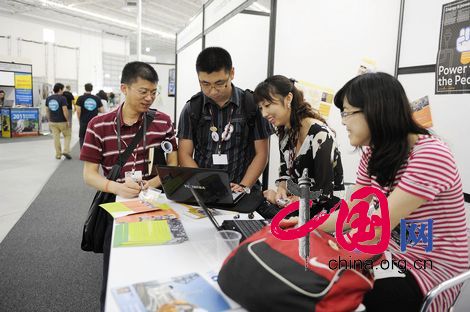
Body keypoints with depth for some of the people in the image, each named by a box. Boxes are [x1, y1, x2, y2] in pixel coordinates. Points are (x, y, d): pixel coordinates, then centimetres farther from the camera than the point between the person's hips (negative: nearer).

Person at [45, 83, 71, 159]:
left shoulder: (48, 98, 5)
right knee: (67, 136, 13)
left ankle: (58, 154, 16)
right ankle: (66, 151, 1)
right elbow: (65, 111, -19)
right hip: (62, 122, -5)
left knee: (56, 138, 10)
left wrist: (49, 120, 18)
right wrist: (68, 121, -10)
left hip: (53, 122, 5)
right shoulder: (62, 98, -14)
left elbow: (47, 111, 10)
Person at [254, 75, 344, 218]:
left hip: (325, 211, -6)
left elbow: (323, 194, -21)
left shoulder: (320, 135, -21)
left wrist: (282, 200, -12)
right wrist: (281, 189, -10)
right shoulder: (285, 132, 3)